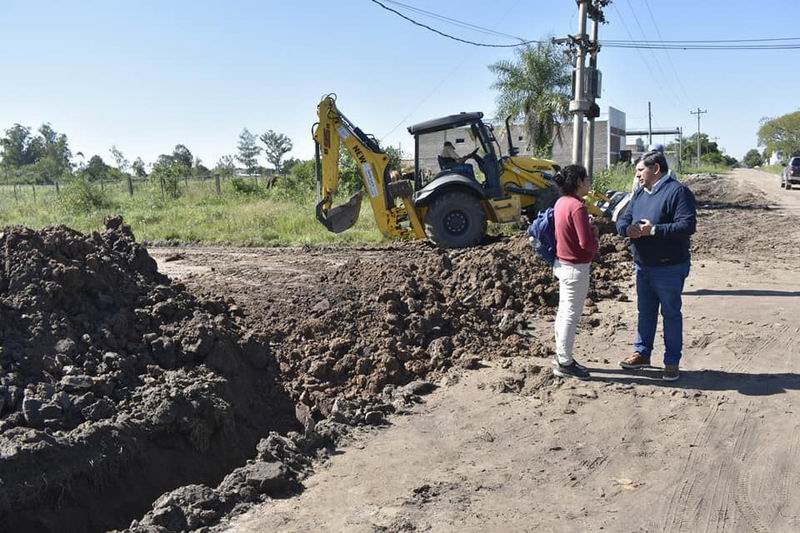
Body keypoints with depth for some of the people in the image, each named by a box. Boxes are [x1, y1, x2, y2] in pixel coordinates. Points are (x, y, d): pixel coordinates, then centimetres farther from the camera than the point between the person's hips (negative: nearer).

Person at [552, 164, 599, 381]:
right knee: (571, 315, 0)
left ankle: (561, 356, 28)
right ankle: (565, 363, 9)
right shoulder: (577, 207, -22)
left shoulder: (561, 202, 5)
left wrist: (589, 228, 5)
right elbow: (587, 243, -24)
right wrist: (595, 234, -4)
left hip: (562, 263, 9)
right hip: (576, 268, -9)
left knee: (564, 312, 17)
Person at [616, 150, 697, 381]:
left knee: (671, 314, 4)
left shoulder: (678, 191, -14)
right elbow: (622, 220, 12)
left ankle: (672, 361, 14)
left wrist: (654, 230, -26)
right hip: (642, 266, 8)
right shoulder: (639, 194, 12)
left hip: (669, 268, -7)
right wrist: (627, 229, -12)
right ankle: (642, 353, 31)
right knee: (645, 312, 18)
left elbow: (687, 225, -23)